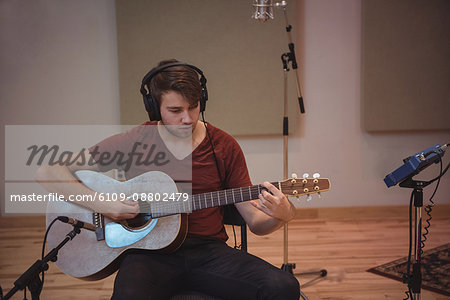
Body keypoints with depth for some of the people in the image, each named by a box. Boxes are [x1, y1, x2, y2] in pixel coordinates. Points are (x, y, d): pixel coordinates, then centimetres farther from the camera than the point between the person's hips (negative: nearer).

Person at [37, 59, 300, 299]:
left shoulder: (224, 146, 3)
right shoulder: (132, 143, 0)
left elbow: (255, 223, 5)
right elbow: (50, 172, 1)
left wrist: (281, 215, -19)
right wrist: (99, 203, -14)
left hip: (208, 250, 2)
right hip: (149, 252, -1)